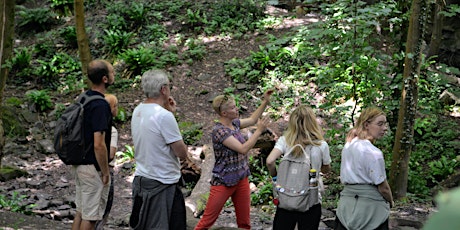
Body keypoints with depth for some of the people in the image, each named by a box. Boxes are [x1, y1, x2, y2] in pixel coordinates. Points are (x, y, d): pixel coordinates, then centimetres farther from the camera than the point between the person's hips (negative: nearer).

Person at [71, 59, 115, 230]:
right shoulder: (100, 105, -22)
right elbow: (99, 145, -26)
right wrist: (106, 172, -15)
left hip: (79, 164, 9)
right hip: (93, 167, -9)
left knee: (80, 211, 18)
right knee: (90, 215, 1)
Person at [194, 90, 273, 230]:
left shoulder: (234, 123, 3)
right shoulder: (219, 130, -20)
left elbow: (252, 119, 22)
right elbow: (243, 149, -24)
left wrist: (265, 102, 14)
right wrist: (259, 130, -18)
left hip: (242, 179, 8)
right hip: (224, 182, -8)